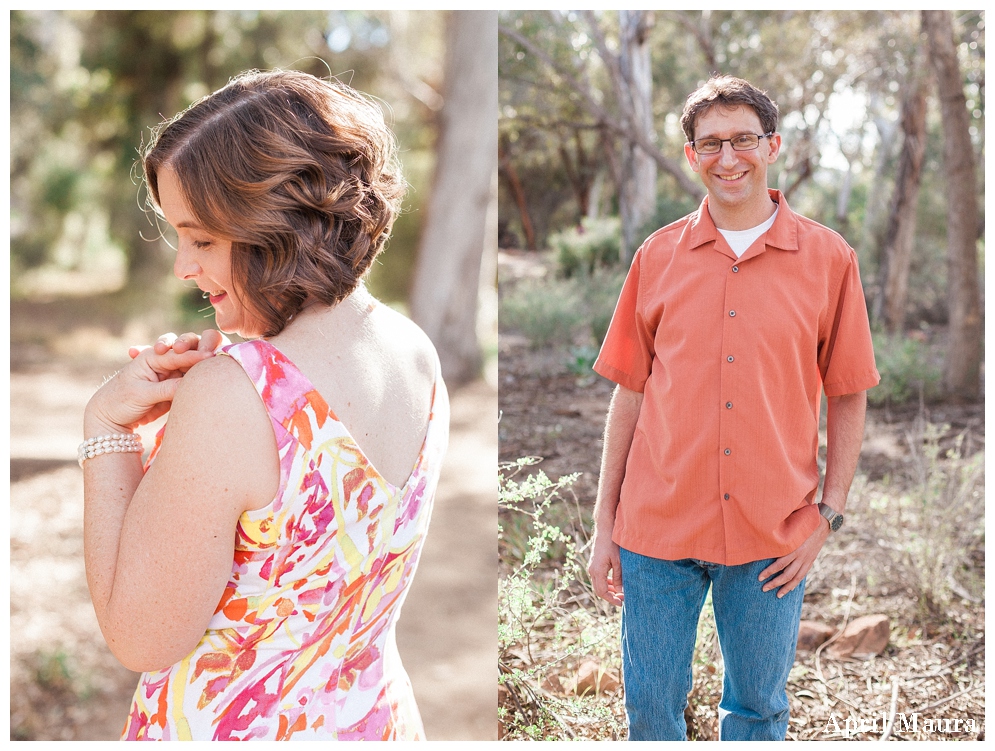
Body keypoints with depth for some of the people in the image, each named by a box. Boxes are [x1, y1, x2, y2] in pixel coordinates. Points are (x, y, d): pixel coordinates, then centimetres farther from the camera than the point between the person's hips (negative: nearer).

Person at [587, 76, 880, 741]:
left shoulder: (829, 259, -1)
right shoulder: (658, 256, 2)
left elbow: (849, 396, 4)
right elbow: (630, 392, 5)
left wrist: (830, 513, -2)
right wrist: (605, 523, 3)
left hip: (773, 534, -1)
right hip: (657, 527, 1)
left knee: (758, 708, 14)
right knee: (650, 709, 11)